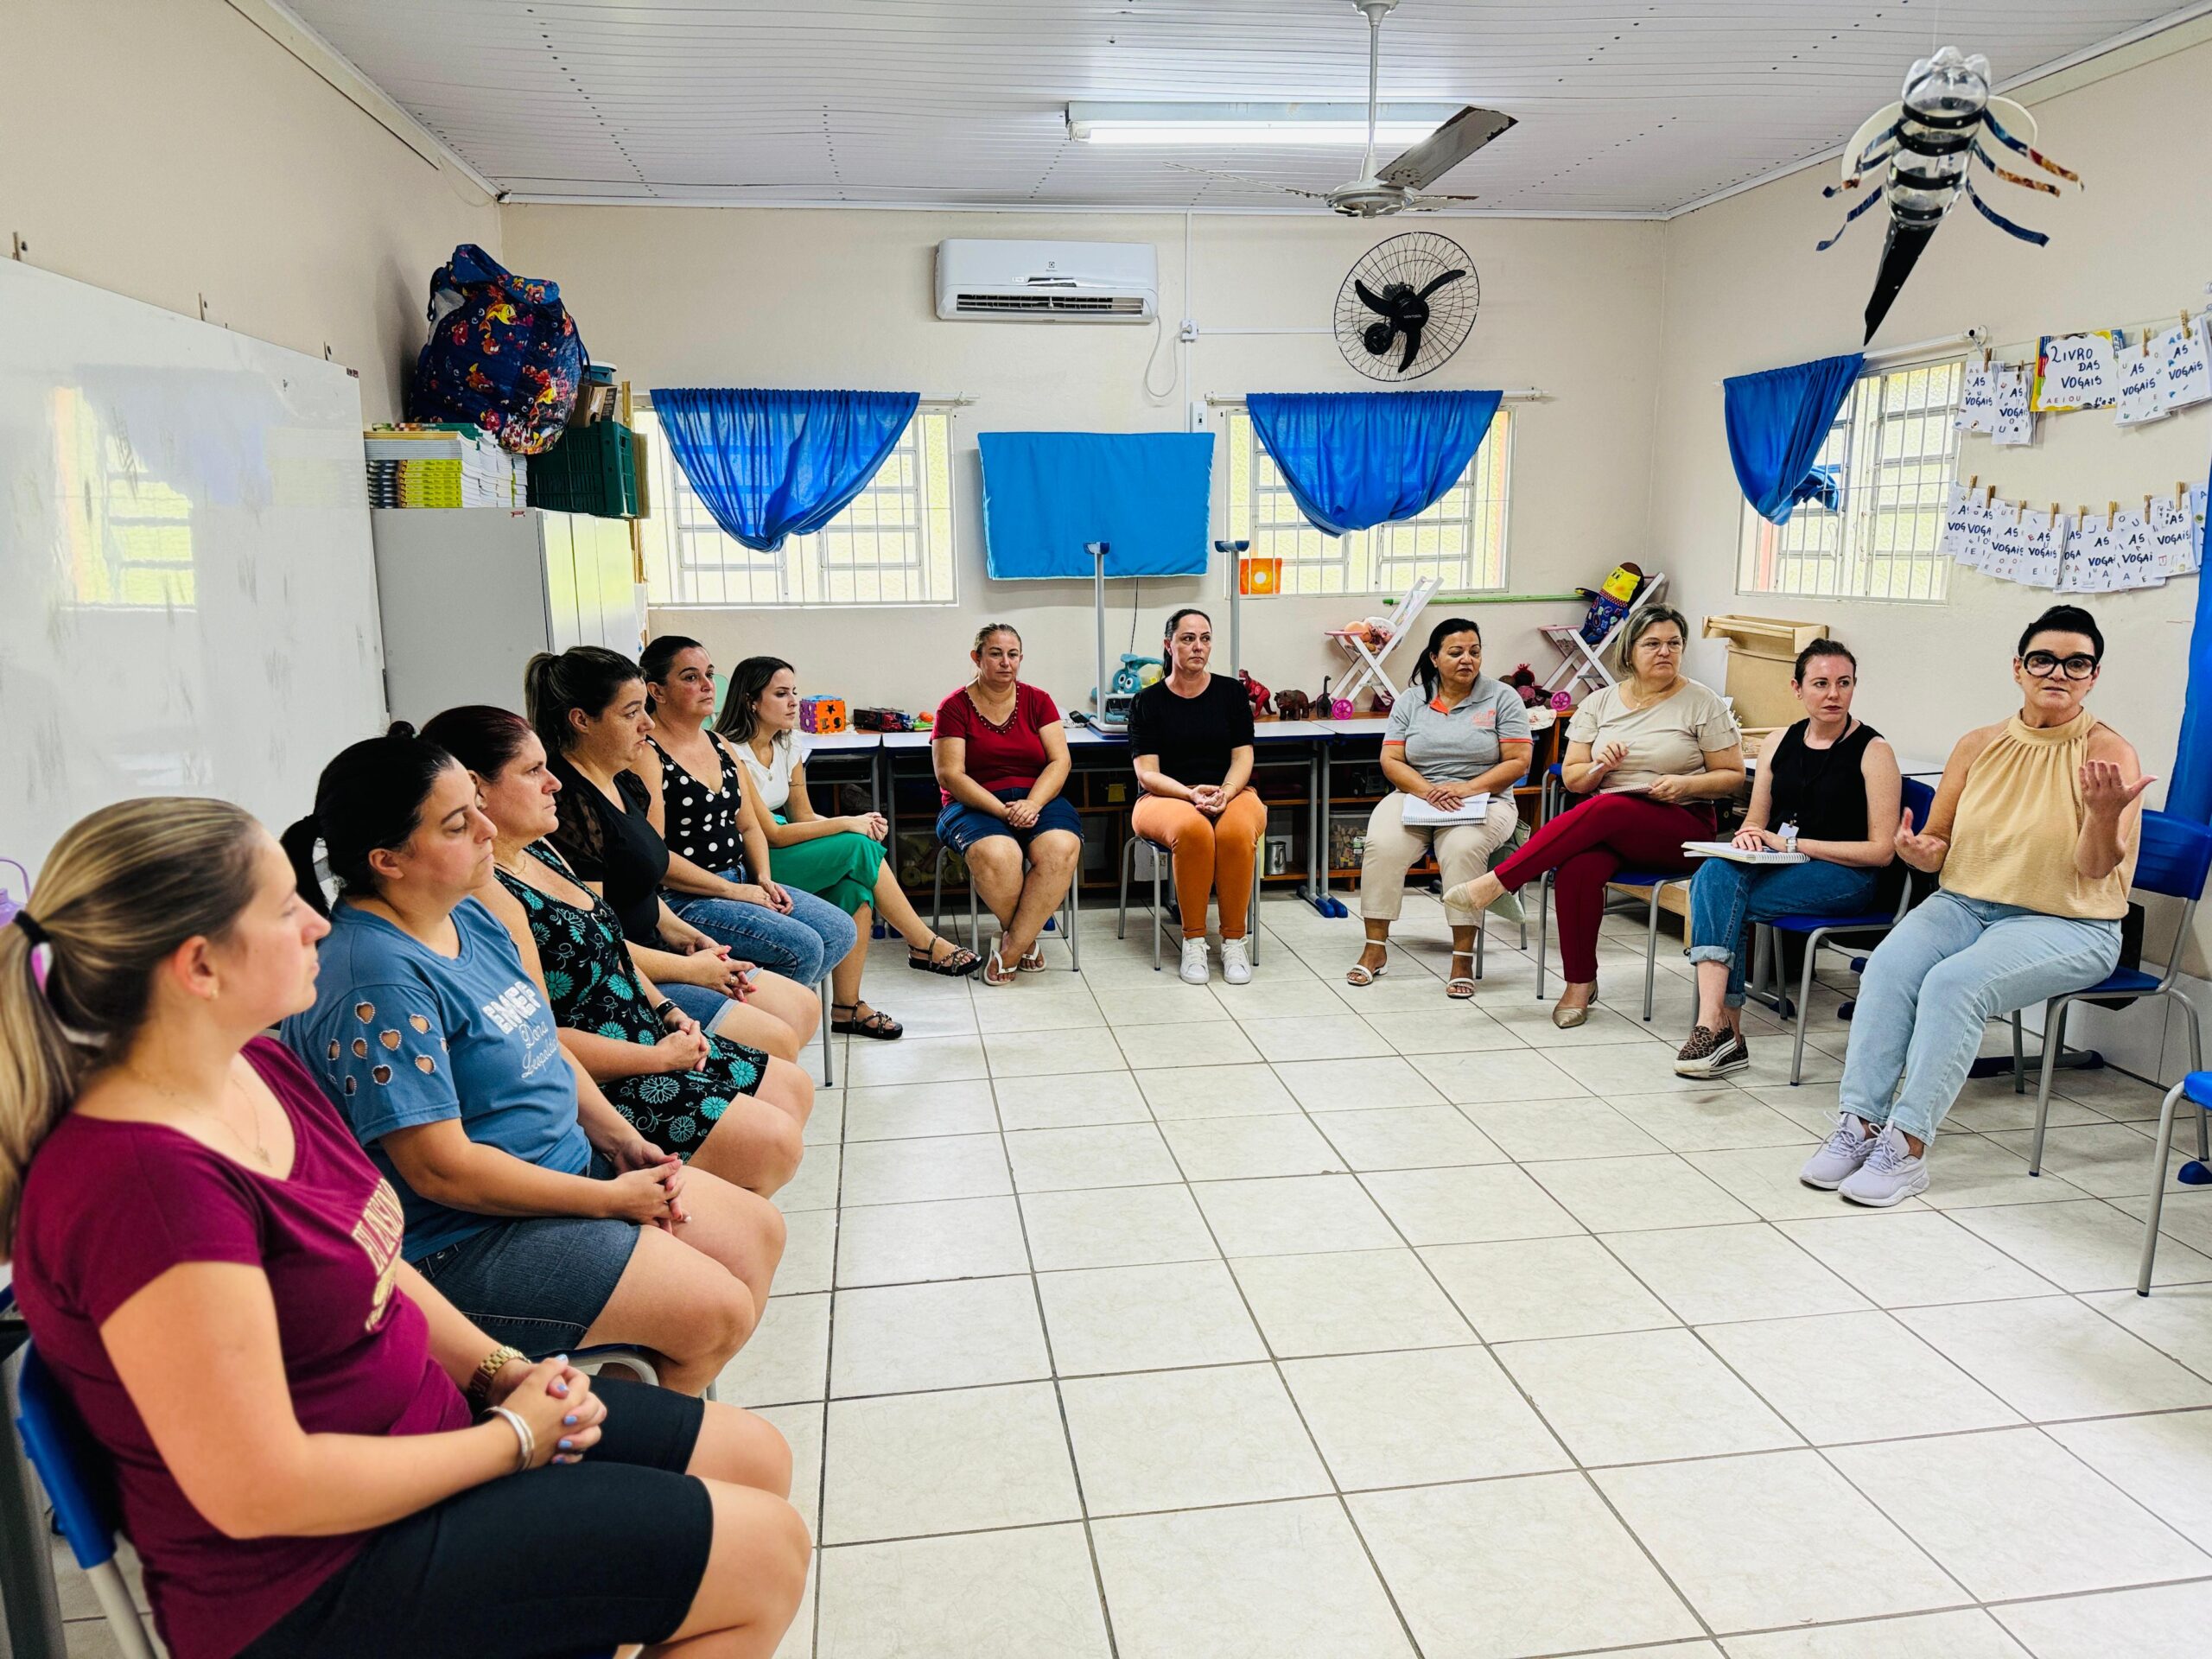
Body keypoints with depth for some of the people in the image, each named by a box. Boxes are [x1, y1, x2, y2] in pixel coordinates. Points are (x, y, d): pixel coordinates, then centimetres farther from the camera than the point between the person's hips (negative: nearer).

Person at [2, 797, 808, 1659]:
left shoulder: (256, 1067, 0)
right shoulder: (141, 1180, -30)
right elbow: (261, 1490, -28)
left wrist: (500, 1370, -2)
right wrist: (510, 1440, -16)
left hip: (419, 1418, 9)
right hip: (311, 1580, -9)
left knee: (755, 1457, 12)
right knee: (764, 1554, -6)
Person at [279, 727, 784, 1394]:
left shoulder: (469, 915, 4)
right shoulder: (377, 983, -26)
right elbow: (443, 1169, -25)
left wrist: (619, 1137, 2)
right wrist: (610, 1199, -18)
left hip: (570, 1162, 10)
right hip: (465, 1240, -10)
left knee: (757, 1232, 9)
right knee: (719, 1310, -14)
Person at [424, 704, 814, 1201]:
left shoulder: (538, 851, 8)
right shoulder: (485, 892, -25)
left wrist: (668, 1012, 5)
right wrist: (660, 1056, -16)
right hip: (597, 1083, -11)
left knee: (794, 1089, 14)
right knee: (776, 1142, -12)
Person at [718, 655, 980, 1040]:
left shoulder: (789, 744, 7)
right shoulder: (733, 754, -19)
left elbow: (803, 816, 8)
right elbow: (771, 834, -21)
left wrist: (859, 825, -12)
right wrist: (847, 825, -20)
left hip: (785, 853, 8)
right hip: (747, 865, -8)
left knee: (856, 884, -21)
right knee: (860, 848, -22)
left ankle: (847, 1007, -14)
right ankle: (926, 946, -7)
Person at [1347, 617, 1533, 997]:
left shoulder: (1502, 698, 3)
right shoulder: (1410, 703, 10)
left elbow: (1517, 762, -3)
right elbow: (1391, 761, 3)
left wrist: (1467, 788, -16)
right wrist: (1427, 790, -16)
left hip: (1482, 802, -2)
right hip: (1416, 796, 2)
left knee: (1463, 848, -35)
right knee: (1382, 844, -28)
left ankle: (1463, 957, -28)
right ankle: (1376, 948, -18)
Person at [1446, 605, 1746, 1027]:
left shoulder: (1702, 704, 3)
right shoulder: (1600, 702, 11)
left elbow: (1733, 777, 5)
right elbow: (1571, 778, 11)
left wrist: (1686, 785, -14)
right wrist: (1599, 767, -12)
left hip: (1680, 827, -2)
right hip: (1605, 825, 3)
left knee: (1605, 809, -36)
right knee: (1579, 867, -34)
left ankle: (1495, 883, -34)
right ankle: (1580, 985, -20)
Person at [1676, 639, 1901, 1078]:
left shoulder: (1874, 752, -3)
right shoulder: (1779, 742, 13)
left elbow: (1881, 851, -8)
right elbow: (1756, 820, 20)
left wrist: (1794, 844, -14)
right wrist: (1748, 836, -6)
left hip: (1846, 877, -5)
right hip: (1780, 869, 5)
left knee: (1717, 895, -29)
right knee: (1716, 873, -30)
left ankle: (1718, 1028, -27)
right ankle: (1720, 1028, -34)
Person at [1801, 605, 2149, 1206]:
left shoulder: (2109, 753, -5)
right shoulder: (1979, 745, 8)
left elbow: (2096, 869, -13)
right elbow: (1940, 841, 13)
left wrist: (2105, 813, -34)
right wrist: (1919, 851, -11)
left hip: (2066, 925, -4)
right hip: (1964, 903, 4)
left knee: (1955, 983, -31)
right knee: (1889, 964, -26)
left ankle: (1907, 1146, -27)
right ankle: (1859, 1123, -25)